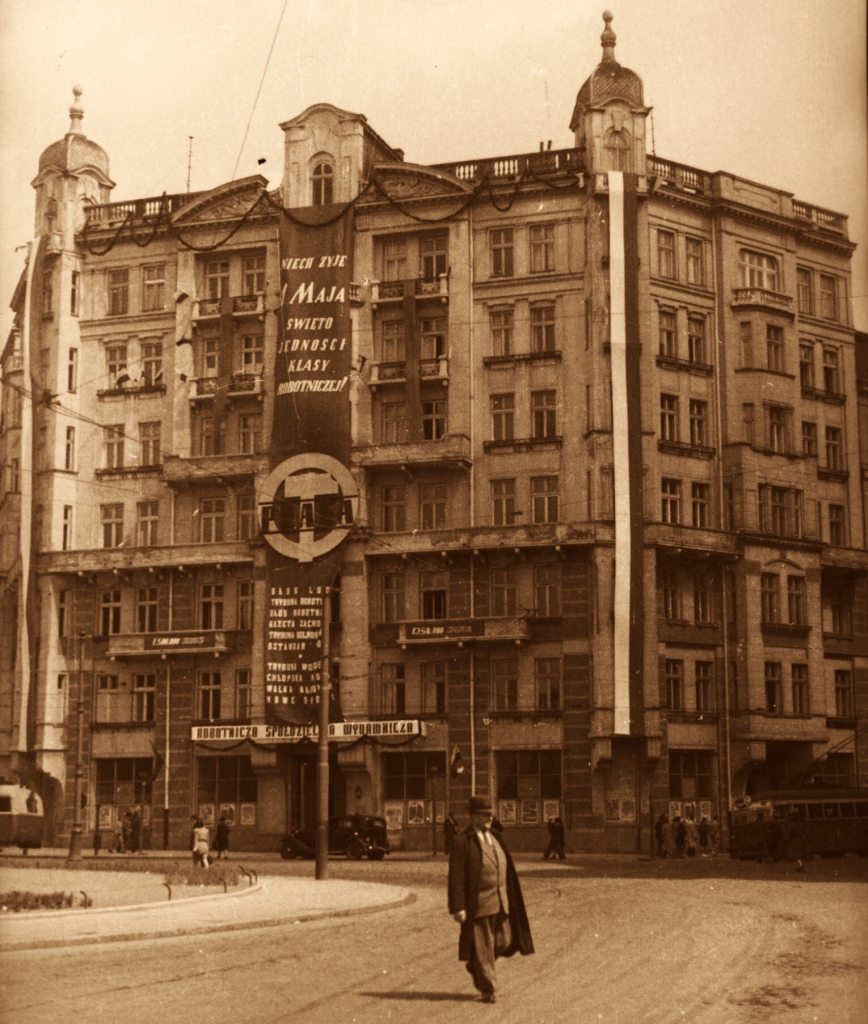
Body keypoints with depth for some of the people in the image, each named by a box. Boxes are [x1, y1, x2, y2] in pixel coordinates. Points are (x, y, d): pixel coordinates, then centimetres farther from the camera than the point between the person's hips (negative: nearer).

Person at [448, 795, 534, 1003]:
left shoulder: (495, 838, 11)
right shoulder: (462, 841, -10)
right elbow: (456, 876, -13)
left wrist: (507, 898, 16)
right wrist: (457, 907, -17)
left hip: (500, 902, 7)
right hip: (478, 904, -7)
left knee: (504, 942, 7)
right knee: (482, 947, 0)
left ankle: (475, 965, 33)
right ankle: (487, 990, 12)